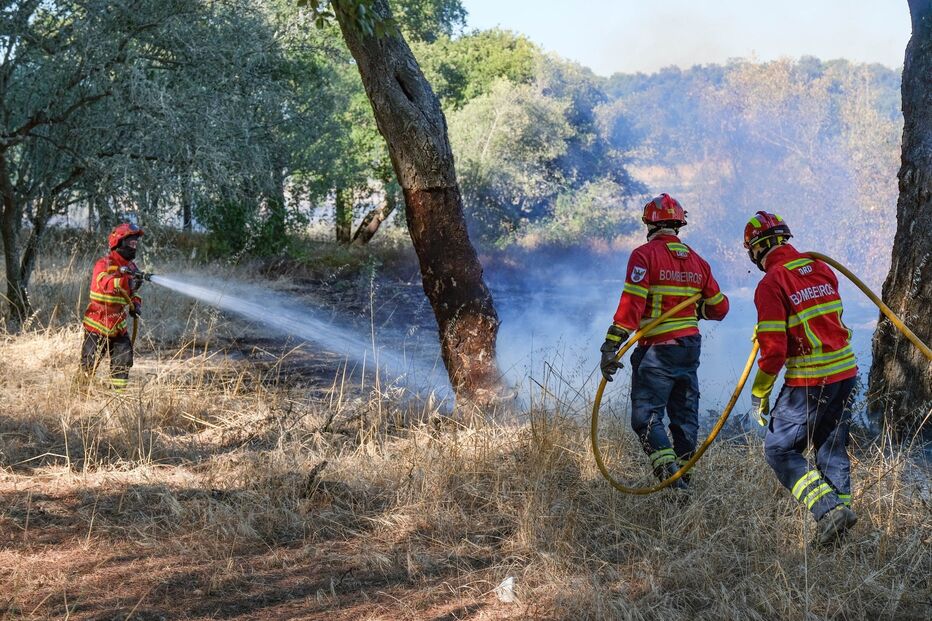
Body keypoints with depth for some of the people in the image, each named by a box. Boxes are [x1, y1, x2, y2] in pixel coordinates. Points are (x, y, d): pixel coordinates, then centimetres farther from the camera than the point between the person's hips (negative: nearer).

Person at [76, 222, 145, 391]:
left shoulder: (131, 267, 9)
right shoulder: (104, 264, -13)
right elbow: (106, 284, -34)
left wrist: (136, 304, 3)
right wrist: (126, 279, -49)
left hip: (119, 327, 6)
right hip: (98, 325, -6)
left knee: (123, 362, -1)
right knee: (89, 363, 2)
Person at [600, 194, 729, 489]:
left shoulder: (645, 255, -8)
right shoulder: (697, 260, 11)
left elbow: (631, 304, -17)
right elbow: (719, 307, 16)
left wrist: (611, 346, -18)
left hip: (657, 351, -6)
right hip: (690, 348, 6)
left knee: (646, 416, -7)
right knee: (685, 417, 13)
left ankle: (669, 472, -22)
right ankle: (683, 473, 19)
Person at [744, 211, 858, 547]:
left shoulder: (771, 284, -14)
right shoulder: (821, 269, 7)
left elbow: (774, 349, -16)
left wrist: (759, 394, -3)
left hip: (809, 381, -7)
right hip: (846, 372, 7)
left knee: (779, 449, 4)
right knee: (832, 448, 17)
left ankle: (829, 508, -10)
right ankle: (840, 504, 18)